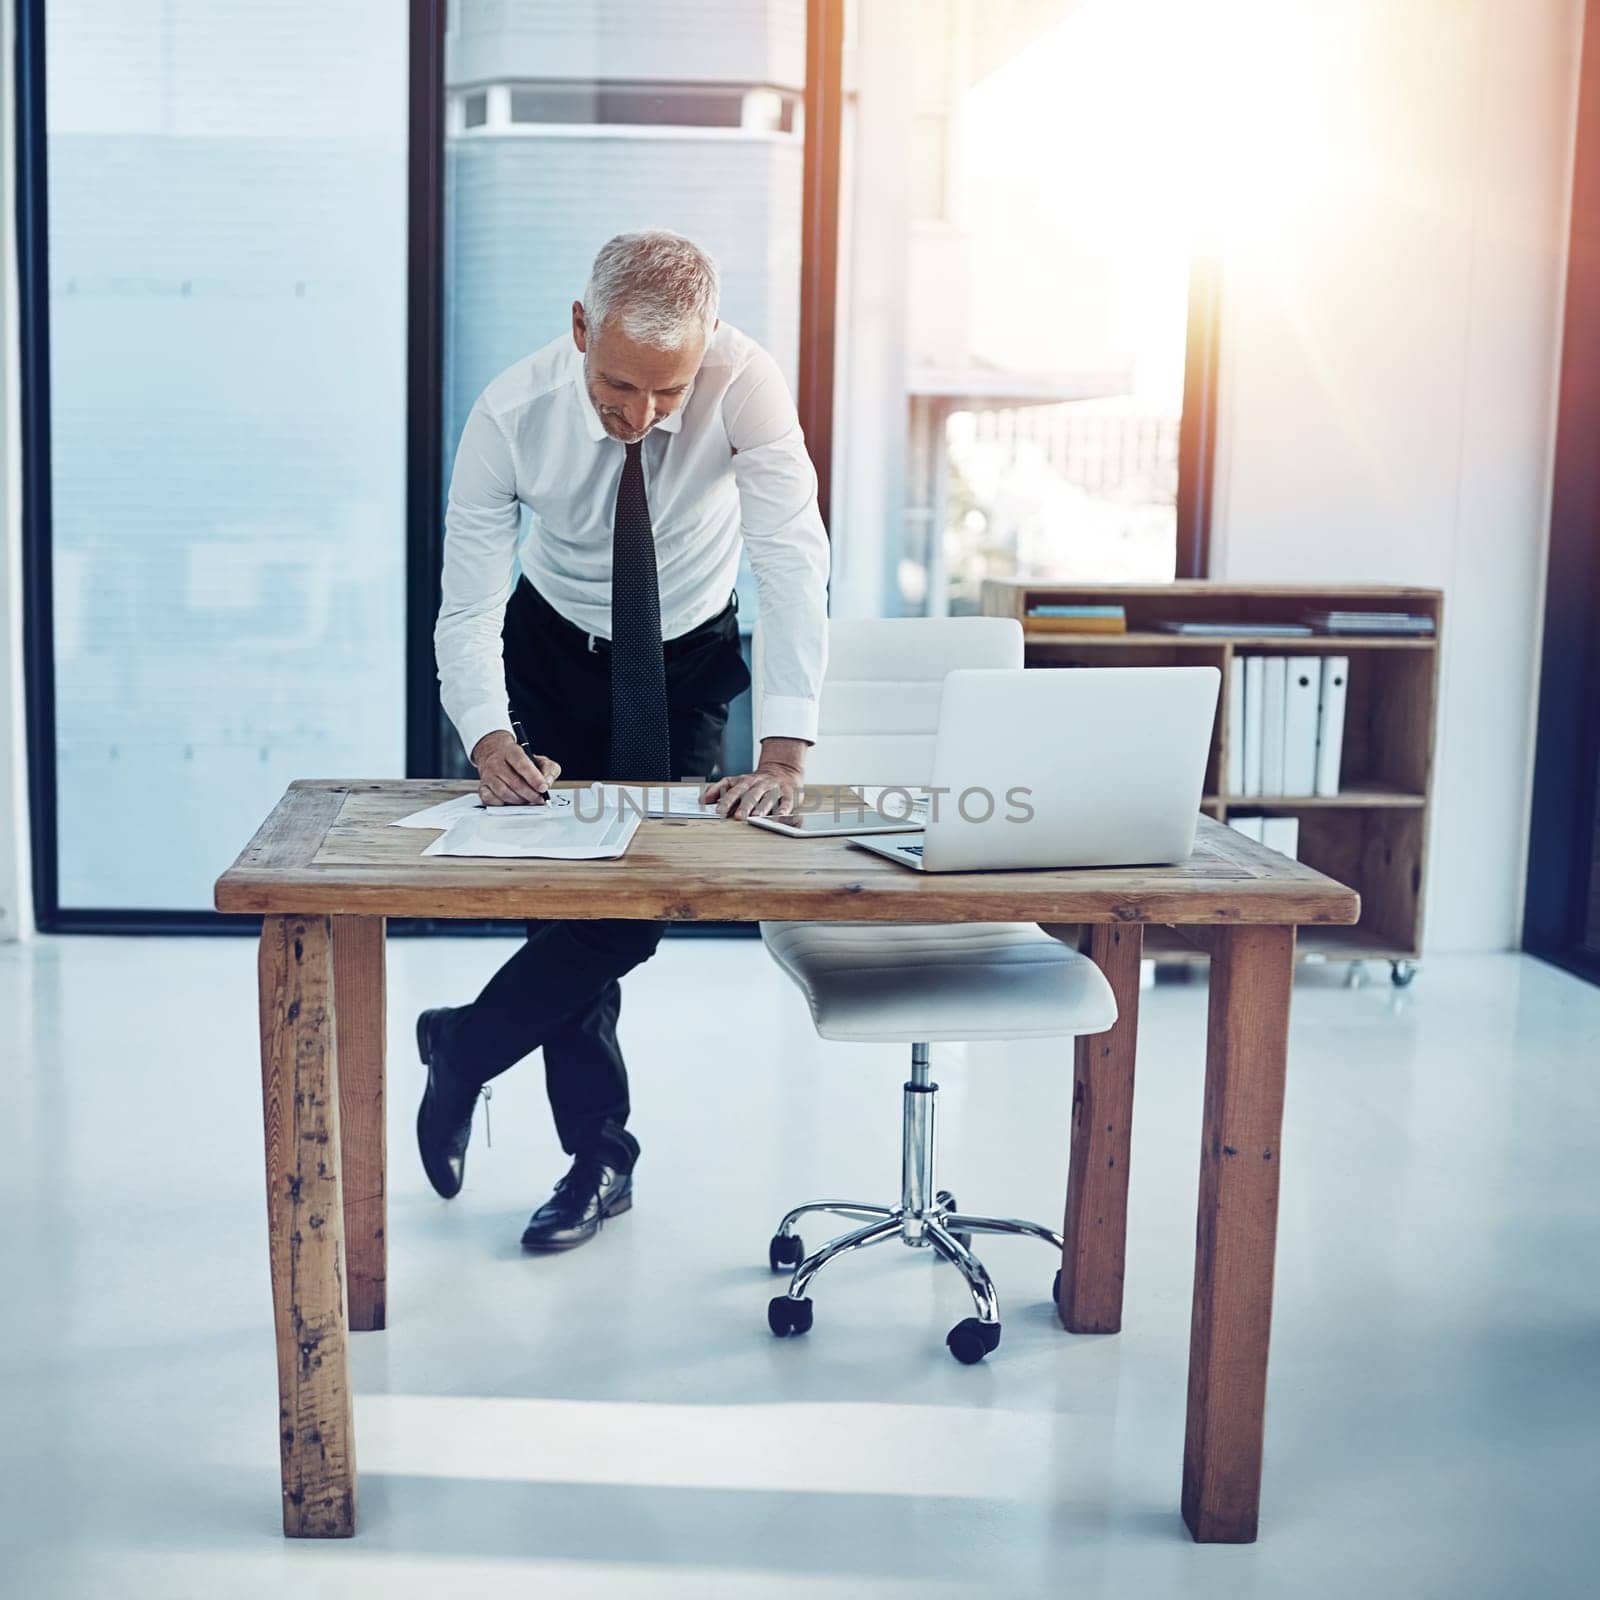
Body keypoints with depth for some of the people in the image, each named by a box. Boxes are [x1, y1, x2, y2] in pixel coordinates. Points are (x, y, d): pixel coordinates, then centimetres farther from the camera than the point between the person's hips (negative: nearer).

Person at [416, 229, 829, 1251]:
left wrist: (785, 752, -44)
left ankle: (464, 1047, 11)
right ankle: (600, 1157, 13)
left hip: (693, 656, 0)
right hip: (557, 647, 1)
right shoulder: (511, 417, -26)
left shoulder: (745, 385, -30)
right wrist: (486, 738, -44)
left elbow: (794, 564, -34)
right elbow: (469, 606, -24)